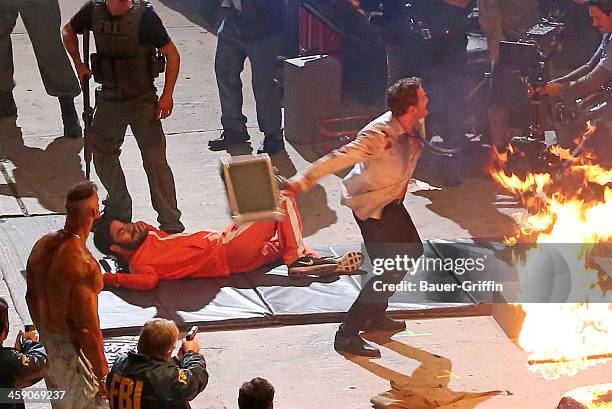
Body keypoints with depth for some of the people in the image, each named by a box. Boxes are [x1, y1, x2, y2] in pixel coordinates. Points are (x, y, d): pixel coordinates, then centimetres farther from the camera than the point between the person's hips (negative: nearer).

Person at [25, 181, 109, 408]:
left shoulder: (43, 245, -5)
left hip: (47, 343, 8)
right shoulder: (82, 264, -31)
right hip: (73, 353, -8)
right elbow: (88, 327, -27)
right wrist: (102, 374, -17)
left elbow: (32, 298, 9)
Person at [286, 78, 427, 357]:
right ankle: (347, 334, -7)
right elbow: (339, 158, -40)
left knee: (411, 251, 23)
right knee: (391, 271, -13)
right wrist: (303, 181, -48)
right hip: (370, 204, -10)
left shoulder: (416, 124, -9)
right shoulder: (380, 135, -35)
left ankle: (375, 316, 37)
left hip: (390, 200, 10)